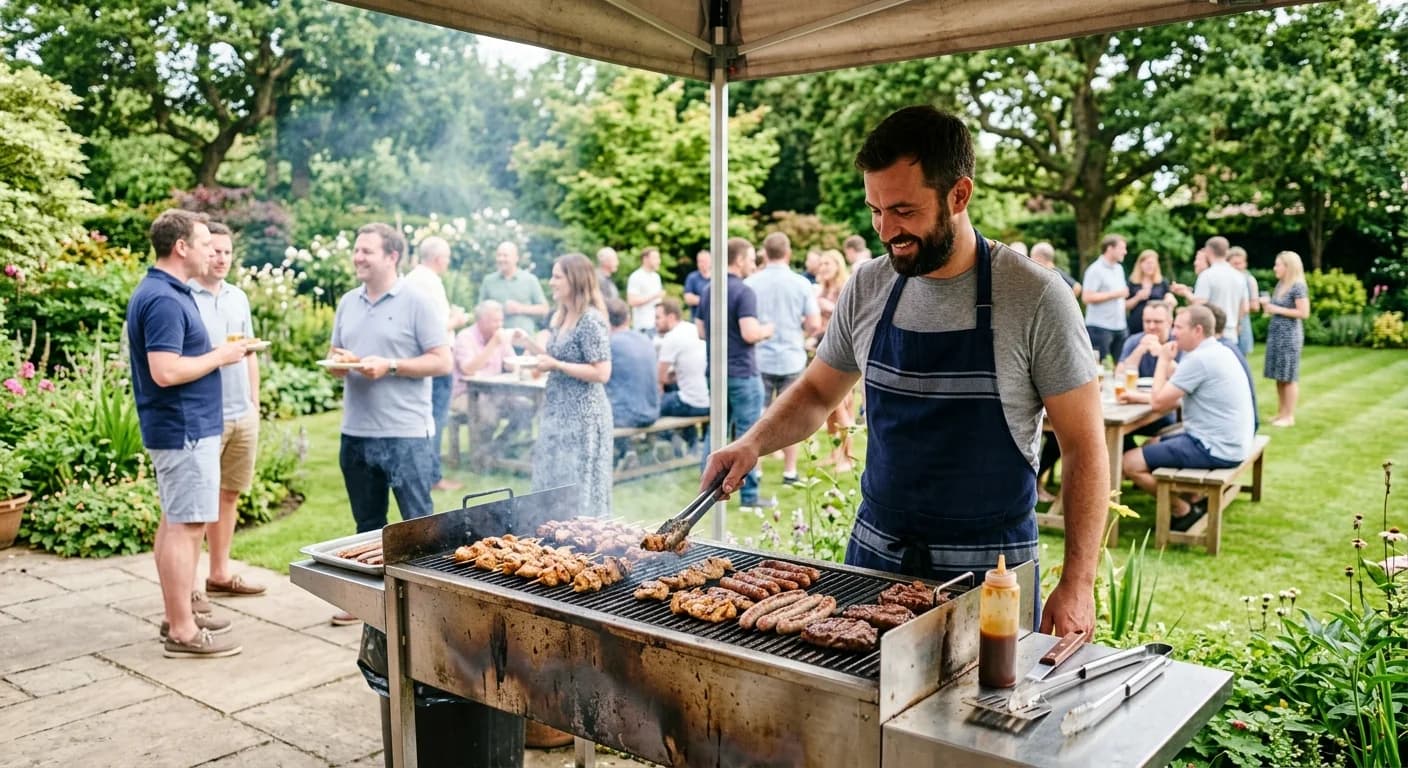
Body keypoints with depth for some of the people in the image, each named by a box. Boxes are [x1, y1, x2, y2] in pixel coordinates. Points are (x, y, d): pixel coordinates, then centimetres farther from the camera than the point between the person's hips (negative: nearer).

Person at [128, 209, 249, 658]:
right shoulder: (165, 299, -19)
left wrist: (215, 352, 10)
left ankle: (178, 611, 28)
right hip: (185, 429, -11)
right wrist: (220, 356, -15)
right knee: (187, 526, -6)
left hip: (180, 426, 11)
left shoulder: (163, 293, 13)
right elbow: (166, 371, -27)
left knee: (174, 522, 17)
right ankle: (182, 632, 1)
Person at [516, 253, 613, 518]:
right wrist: (529, 343, 9)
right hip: (556, 412, 9)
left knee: (579, 488, -1)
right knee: (551, 483, 14)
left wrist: (555, 365, -19)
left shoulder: (591, 320, -16)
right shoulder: (559, 318, 11)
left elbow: (601, 373, -20)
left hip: (582, 416, -9)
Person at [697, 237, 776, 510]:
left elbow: (701, 332, 16)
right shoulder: (744, 292, -15)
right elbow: (750, 333, -23)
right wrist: (766, 330, -4)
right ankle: (749, 494, 3)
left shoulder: (708, 291, 10)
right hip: (742, 372, -8)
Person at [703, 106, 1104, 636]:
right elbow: (816, 393, 13)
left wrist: (1077, 583, -14)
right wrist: (754, 443, -6)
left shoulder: (1035, 299, -13)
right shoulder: (867, 288, -1)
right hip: (874, 554, 4)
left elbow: (1084, 447, -9)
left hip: (988, 571, -4)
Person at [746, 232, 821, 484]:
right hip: (792, 357, 0)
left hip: (759, 358, 0)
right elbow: (815, 324, -7)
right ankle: (790, 471, 15)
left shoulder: (750, 283, -5)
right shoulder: (801, 283, -5)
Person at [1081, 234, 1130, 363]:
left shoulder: (1119, 269, 17)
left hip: (1120, 327, 8)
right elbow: (1087, 297, -18)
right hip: (1100, 327, -8)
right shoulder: (1095, 270, -9)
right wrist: (1114, 294, -16)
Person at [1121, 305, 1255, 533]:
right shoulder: (1220, 351, 12)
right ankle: (1196, 498, 14)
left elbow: (1158, 402, -17)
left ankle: (1183, 511, 3)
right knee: (1150, 446, 24)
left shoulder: (1198, 358, -20)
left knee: (1130, 462, -10)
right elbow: (1178, 397, 14)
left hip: (1215, 448, -11)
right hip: (1229, 442, 11)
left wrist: (1164, 360, -6)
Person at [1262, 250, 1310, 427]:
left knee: (1289, 377, -4)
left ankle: (1290, 417, 1)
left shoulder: (1298, 286, -12)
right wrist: (1267, 305, 2)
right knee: (1279, 376, 9)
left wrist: (1277, 309, -16)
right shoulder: (1280, 284, 13)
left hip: (1289, 335, -8)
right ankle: (1281, 413, 15)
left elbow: (1304, 313, -17)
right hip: (1276, 333, 8)